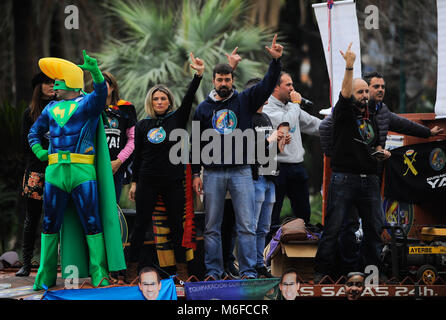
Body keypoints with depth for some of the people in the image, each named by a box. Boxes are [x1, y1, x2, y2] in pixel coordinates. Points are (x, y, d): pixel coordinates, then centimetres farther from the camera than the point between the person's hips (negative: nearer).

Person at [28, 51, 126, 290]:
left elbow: (101, 92, -19)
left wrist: (95, 71, -37)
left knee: (91, 223, -6)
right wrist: (38, 151, 9)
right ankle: (45, 275, 13)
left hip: (82, 171, -5)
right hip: (54, 171, 5)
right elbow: (35, 131, 29)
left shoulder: (87, 103, 3)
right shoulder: (52, 108, 19)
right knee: (50, 223, 6)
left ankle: (99, 274, -3)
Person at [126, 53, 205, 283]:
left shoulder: (177, 119, 4)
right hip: (148, 182, 0)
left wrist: (199, 74, -21)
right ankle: (132, 268, 6)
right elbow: (138, 156, 10)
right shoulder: (142, 126, 6)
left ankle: (181, 268, 12)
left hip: (173, 181, 0)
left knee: (176, 225, 4)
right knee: (141, 224, 1)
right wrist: (134, 182, 8)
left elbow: (189, 98, -10)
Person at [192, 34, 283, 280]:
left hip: (241, 171, -1)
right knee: (212, 226, 4)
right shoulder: (204, 108, 8)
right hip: (213, 173, 1)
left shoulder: (244, 101, 6)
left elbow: (267, 85, -5)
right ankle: (213, 271, 10)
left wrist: (275, 60, -20)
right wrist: (196, 173, 4)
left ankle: (248, 270, -2)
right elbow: (197, 142, 10)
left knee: (246, 225, -4)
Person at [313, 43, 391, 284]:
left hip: (369, 180, 5)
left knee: (374, 227, 4)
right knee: (333, 227, -5)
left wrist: (381, 153, 8)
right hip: (344, 179, -5)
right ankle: (322, 270, -1)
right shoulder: (344, 112, 0)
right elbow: (345, 93, -21)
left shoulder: (372, 116, 18)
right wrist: (349, 67, -36)